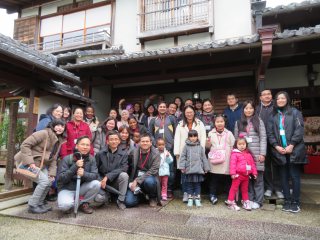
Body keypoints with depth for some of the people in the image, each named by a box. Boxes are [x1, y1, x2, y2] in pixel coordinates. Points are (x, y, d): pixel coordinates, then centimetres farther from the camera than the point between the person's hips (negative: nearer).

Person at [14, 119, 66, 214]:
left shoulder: (59, 141, 7)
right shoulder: (43, 133, -18)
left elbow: (53, 158, 6)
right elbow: (25, 145, -22)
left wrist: (52, 173, -5)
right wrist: (30, 162, -27)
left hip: (40, 164, 8)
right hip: (26, 162, -8)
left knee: (49, 181, 2)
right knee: (44, 181, -17)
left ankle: (39, 203, 22)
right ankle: (32, 206, 0)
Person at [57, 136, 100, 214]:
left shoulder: (91, 159, -6)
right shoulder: (67, 159, -14)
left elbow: (95, 175, -15)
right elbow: (60, 178, -19)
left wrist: (84, 174, -37)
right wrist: (75, 167, -32)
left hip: (81, 187, 3)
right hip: (67, 189, -3)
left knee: (96, 184, -24)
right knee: (65, 205, -32)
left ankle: (83, 203, 1)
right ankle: (70, 205, 6)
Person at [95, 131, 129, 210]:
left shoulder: (123, 154, -5)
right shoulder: (100, 154, -4)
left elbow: (123, 169, -16)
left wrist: (108, 176, -24)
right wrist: (100, 181, -14)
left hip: (116, 181, 1)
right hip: (103, 182, 0)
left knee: (124, 175, -31)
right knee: (98, 198, -28)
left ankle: (121, 200, -11)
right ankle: (107, 195, 11)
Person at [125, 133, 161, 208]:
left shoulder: (156, 153, -8)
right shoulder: (134, 152, -2)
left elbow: (153, 171, -15)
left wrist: (137, 180, -19)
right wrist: (131, 183, -11)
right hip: (135, 180, 2)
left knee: (149, 181, -37)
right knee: (129, 202, -17)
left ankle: (153, 198, -2)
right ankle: (140, 195, 20)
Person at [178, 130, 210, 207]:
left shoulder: (200, 147, 6)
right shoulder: (186, 146, 1)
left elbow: (204, 158, 10)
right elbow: (183, 157, 0)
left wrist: (206, 168, 10)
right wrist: (182, 167, -7)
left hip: (199, 169, 1)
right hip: (189, 169, -1)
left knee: (198, 184, 9)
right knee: (189, 184, 8)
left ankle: (197, 199, 20)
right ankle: (190, 199, 19)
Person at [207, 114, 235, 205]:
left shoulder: (229, 133, 7)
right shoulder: (211, 133, 9)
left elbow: (233, 146, 5)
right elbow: (208, 146, 14)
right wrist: (208, 143, -7)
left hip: (226, 161, 0)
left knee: (227, 179, 3)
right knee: (213, 178, 4)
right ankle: (213, 195, 18)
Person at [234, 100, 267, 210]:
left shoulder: (259, 121, 6)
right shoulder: (238, 123, 12)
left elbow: (263, 138, 1)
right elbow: (236, 139, 10)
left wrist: (262, 153, -7)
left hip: (256, 154, -2)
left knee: (258, 179, 2)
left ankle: (258, 201, 13)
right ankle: (249, 200, 17)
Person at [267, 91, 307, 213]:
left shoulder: (295, 112, 4)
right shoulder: (273, 116, 13)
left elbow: (299, 129, -6)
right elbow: (270, 133, 6)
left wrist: (292, 145, -13)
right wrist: (276, 146, -7)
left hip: (294, 150, -3)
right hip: (279, 151, 3)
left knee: (294, 176, 1)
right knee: (284, 177, 7)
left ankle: (295, 202, 11)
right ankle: (287, 201, 16)